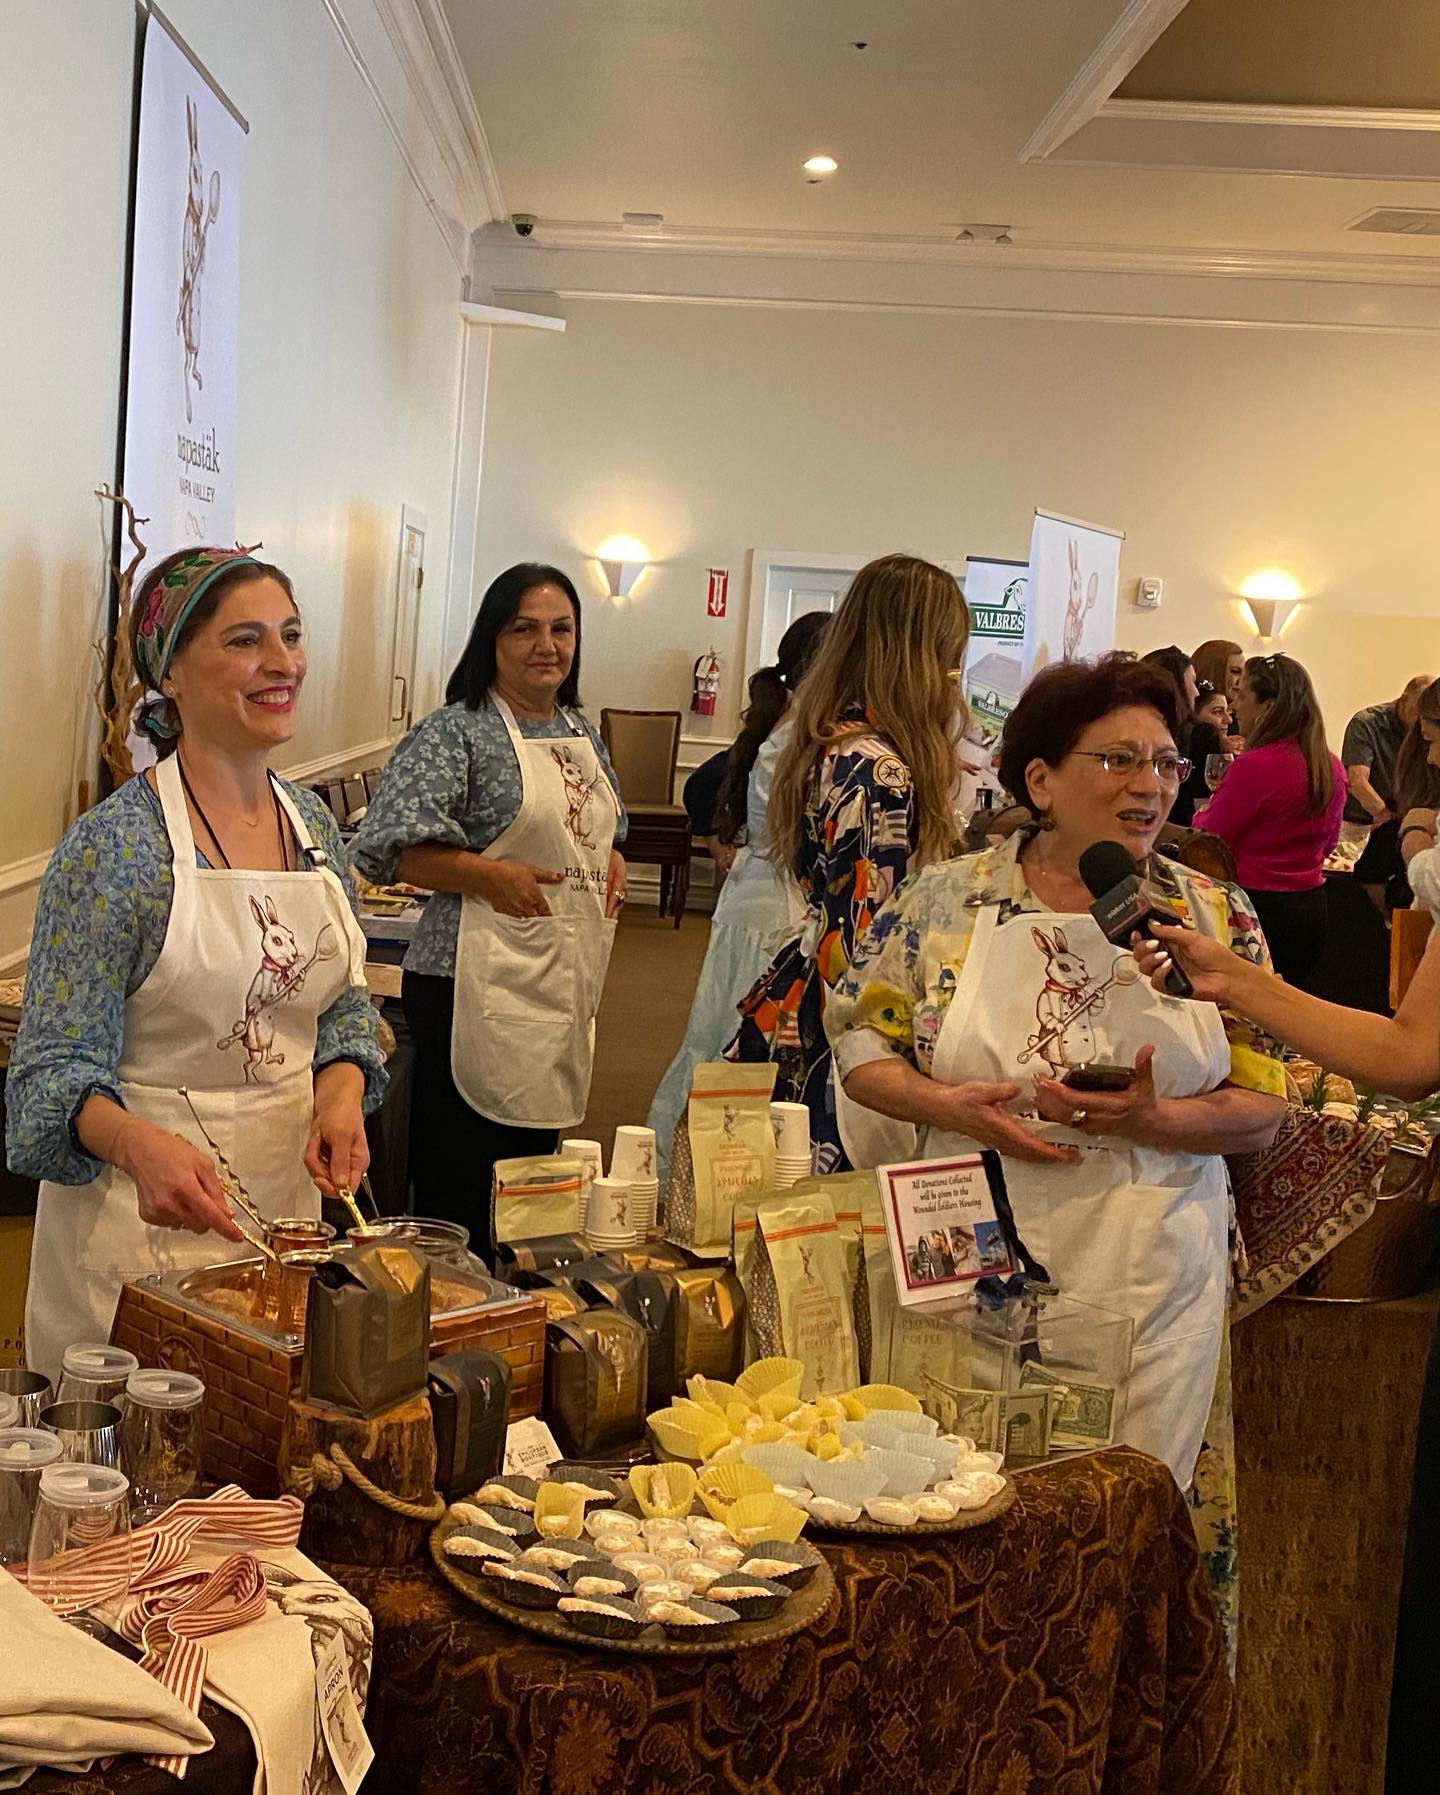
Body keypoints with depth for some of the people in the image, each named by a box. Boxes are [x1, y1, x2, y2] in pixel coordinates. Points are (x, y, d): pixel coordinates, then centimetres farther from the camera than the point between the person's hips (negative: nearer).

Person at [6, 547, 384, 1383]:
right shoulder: (114, 844, -16)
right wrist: (141, 1146, -35)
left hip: (289, 1188, 6)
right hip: (143, 1220, -6)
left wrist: (341, 1094, -8)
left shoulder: (314, 823, 3)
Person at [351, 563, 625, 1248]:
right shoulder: (457, 731, -9)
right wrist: (491, 876, -22)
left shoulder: (581, 733, 15)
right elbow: (391, 846, -16)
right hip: (478, 986, -8)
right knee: (459, 1185, -4)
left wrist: (612, 864, 10)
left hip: (568, 980, 8)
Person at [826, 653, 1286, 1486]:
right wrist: (949, 1106, -14)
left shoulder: (1218, 919, 1)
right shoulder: (947, 900, 0)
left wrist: (1153, 1120, -19)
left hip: (1149, 1287, 1)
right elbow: (860, 1042, 4)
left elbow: (1265, 1110, 0)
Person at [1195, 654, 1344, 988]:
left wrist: (1203, 809, 11)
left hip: (1260, 909, -8)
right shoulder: (1332, 767, 5)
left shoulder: (1255, 765, -18)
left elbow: (1206, 840, -8)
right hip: (1312, 911, 8)